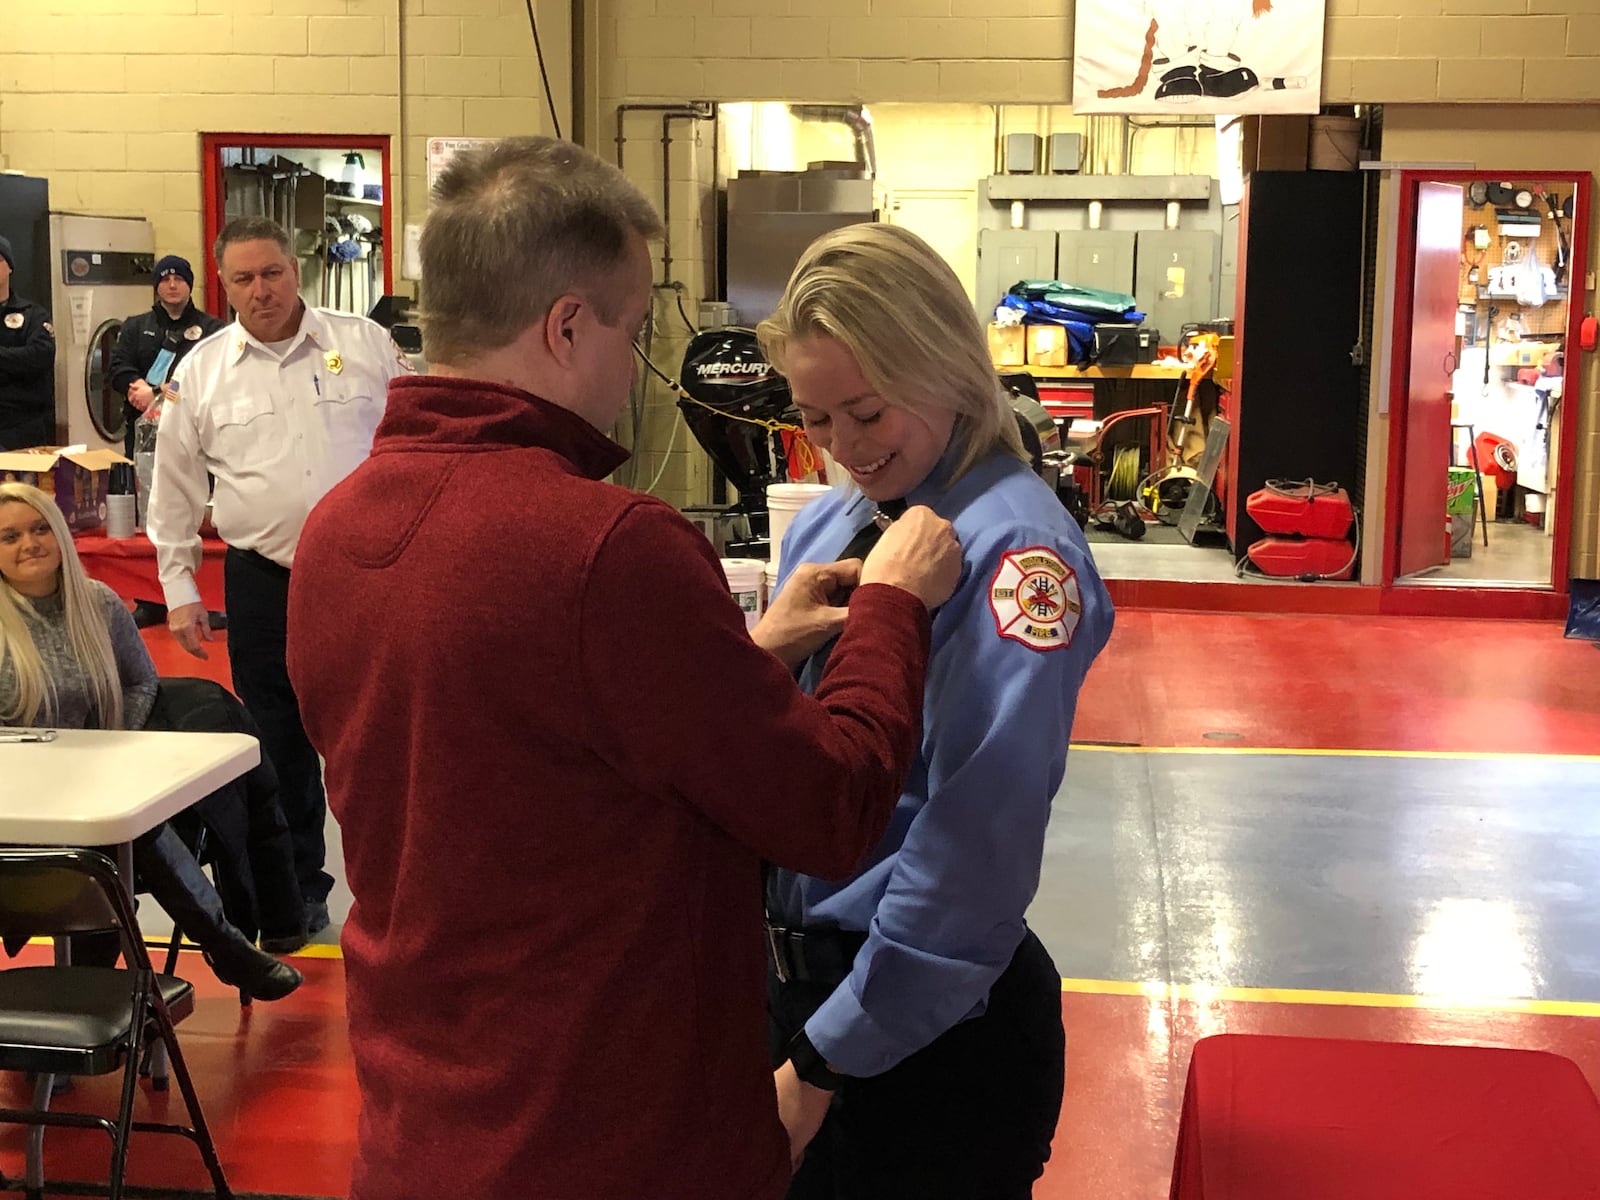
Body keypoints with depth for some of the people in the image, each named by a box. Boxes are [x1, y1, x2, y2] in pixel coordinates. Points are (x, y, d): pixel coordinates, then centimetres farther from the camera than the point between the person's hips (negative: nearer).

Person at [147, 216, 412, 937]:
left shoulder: (365, 343, 2)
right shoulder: (201, 371, 3)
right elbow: (174, 492, 9)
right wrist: (180, 592, 7)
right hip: (264, 581, 1)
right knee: (281, 746, 9)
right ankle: (299, 890, 24)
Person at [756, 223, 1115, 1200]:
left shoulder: (1014, 551, -18)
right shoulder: (828, 525, 4)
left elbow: (972, 854, -22)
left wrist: (823, 1062, -18)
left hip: (931, 1028, -7)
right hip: (789, 975, 7)